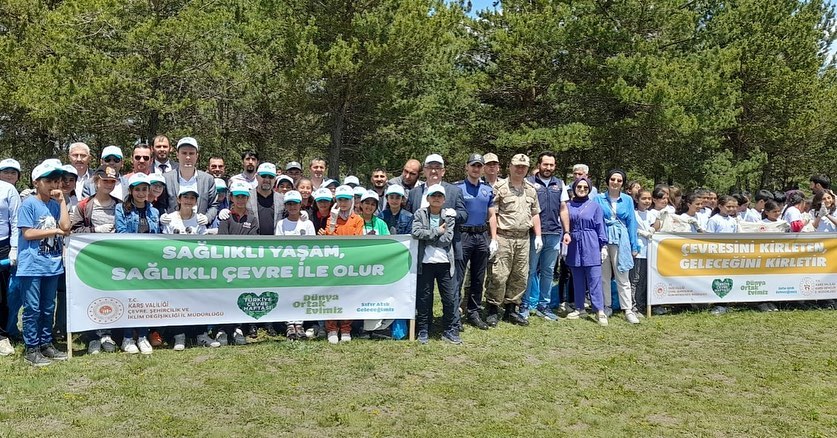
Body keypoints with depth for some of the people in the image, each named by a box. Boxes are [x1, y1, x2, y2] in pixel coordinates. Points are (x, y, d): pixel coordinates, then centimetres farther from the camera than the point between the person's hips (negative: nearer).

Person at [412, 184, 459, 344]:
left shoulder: (449, 216, 4)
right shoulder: (420, 214, 3)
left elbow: (447, 239, -8)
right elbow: (416, 232, -15)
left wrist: (426, 236, -8)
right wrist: (437, 231, -12)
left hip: (444, 263, 1)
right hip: (425, 262, -1)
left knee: (451, 298, 3)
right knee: (424, 298, 7)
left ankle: (451, 330, 14)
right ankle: (423, 330, 19)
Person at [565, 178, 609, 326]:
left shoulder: (595, 206, 3)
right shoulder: (568, 206, 9)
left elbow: (600, 227, 3)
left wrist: (603, 245, -2)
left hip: (591, 246, -3)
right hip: (574, 246, 3)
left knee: (594, 279, -6)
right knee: (577, 279, 8)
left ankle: (600, 311, -5)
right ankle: (579, 309, 17)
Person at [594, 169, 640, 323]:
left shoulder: (627, 200, 8)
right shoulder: (599, 198, 5)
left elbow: (631, 223, 9)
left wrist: (634, 246, 7)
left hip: (620, 240, 0)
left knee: (622, 277, -1)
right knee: (604, 276, 6)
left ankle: (628, 310, 1)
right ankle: (607, 306, 18)